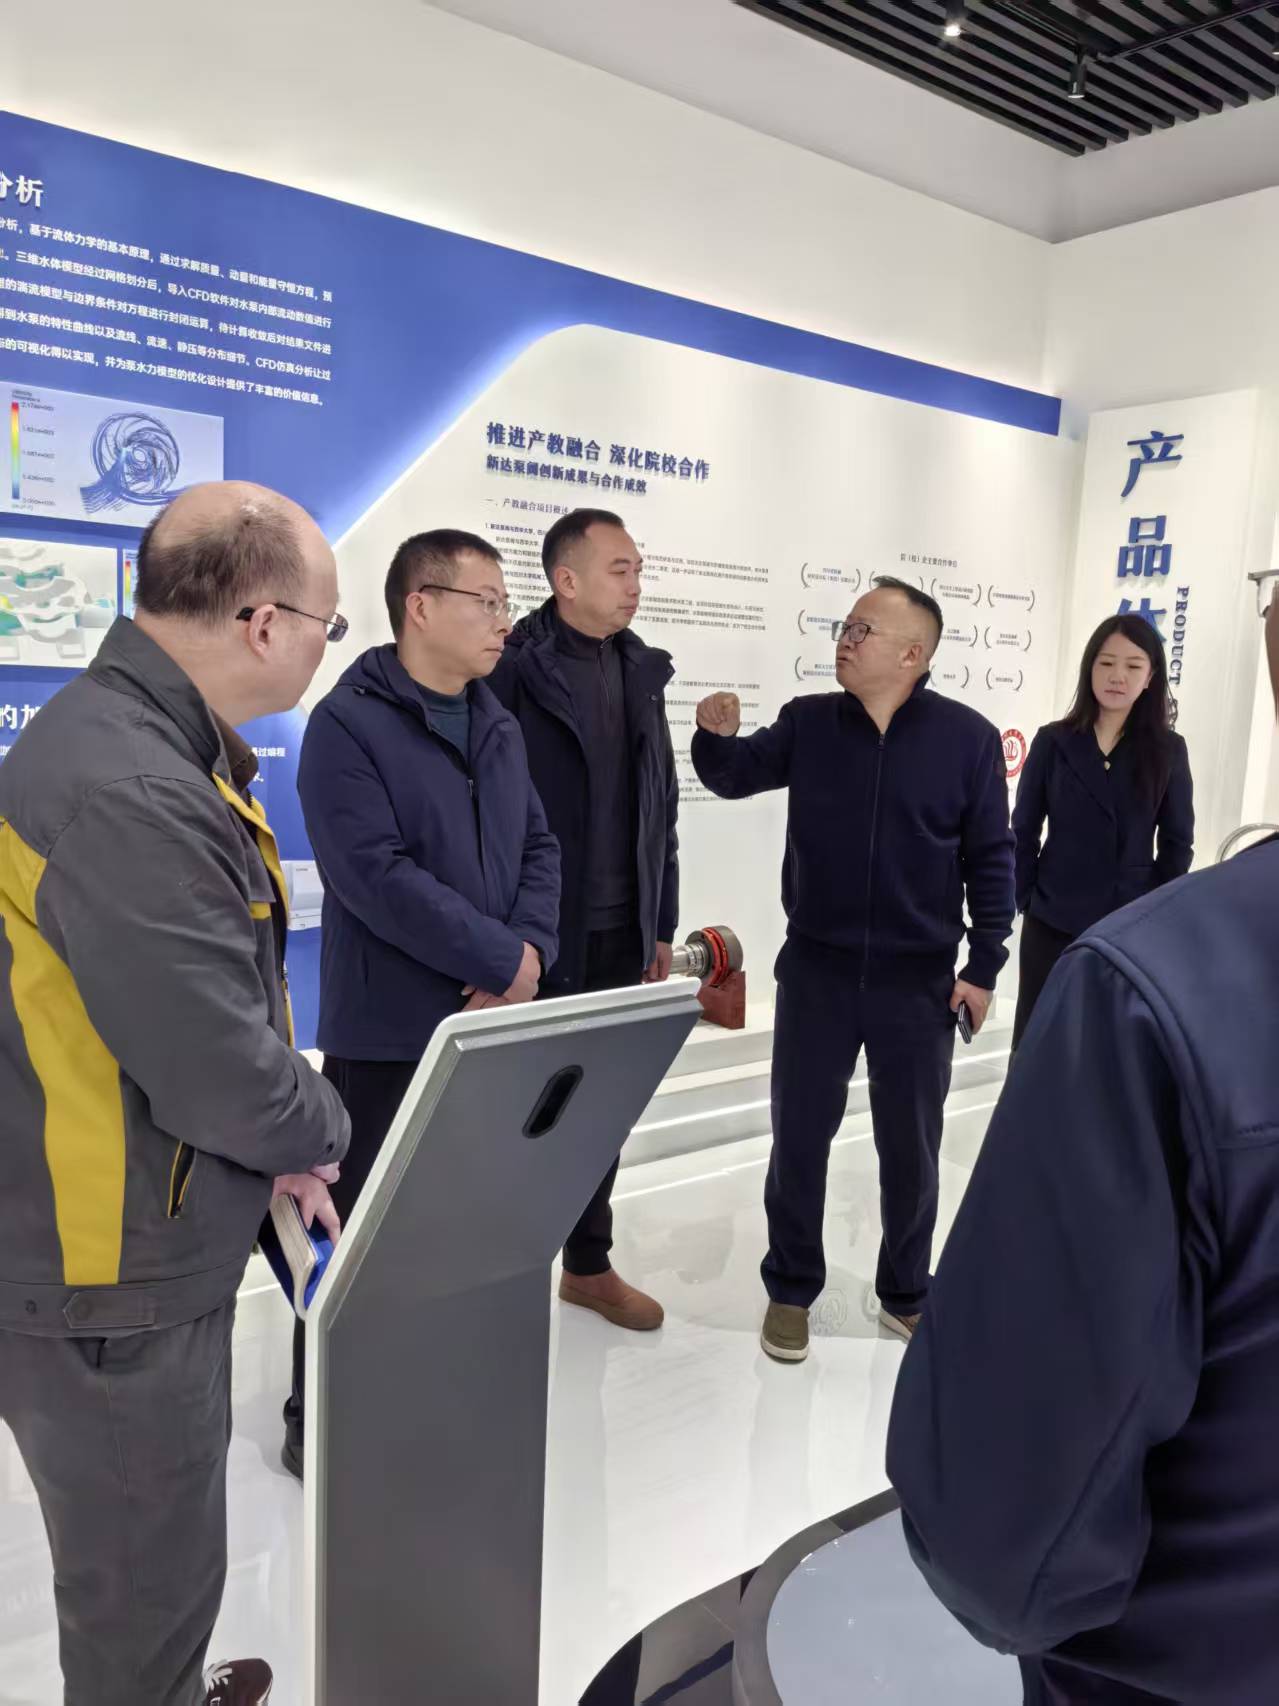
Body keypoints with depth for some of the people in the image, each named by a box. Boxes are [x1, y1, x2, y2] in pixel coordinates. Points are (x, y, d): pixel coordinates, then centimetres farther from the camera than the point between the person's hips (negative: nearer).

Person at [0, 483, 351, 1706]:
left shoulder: (153, 742, 3)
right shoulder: (125, 795, -31)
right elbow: (224, 1074, -29)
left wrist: (279, 1143, 1)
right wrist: (319, 1133, -9)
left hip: (158, 1245, 10)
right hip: (108, 1281, -10)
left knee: (163, 1534, 31)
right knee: (146, 1573, 15)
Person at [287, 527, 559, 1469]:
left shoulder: (499, 725, 11)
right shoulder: (348, 723, -13)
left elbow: (540, 847, 9)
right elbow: (376, 876, -22)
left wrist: (529, 950, -10)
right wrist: (502, 960, -17)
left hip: (494, 1021, 7)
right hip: (388, 1029, -7)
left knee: (478, 1215, 18)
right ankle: (320, 1414, 25)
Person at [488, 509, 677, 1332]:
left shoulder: (642, 671, 9)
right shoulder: (515, 671, -12)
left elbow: (661, 811, 12)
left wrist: (662, 926, 12)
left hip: (621, 933, 6)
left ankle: (590, 1264, 34)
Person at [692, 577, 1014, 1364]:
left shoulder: (968, 737, -6)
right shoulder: (808, 722, -1)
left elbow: (990, 858, -3)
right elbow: (735, 775, 7)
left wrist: (984, 965, -5)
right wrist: (717, 737, -17)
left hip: (919, 977, -1)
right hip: (817, 968, 1)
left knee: (911, 1146, 14)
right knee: (800, 1135, 10)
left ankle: (906, 1293, 34)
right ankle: (791, 1289, 29)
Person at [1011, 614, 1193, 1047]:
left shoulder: (1168, 750, 0)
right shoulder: (1053, 741, -2)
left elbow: (1177, 842, 3)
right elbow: (1023, 831, 1)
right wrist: (1027, 900, -3)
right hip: (1053, 924, 0)